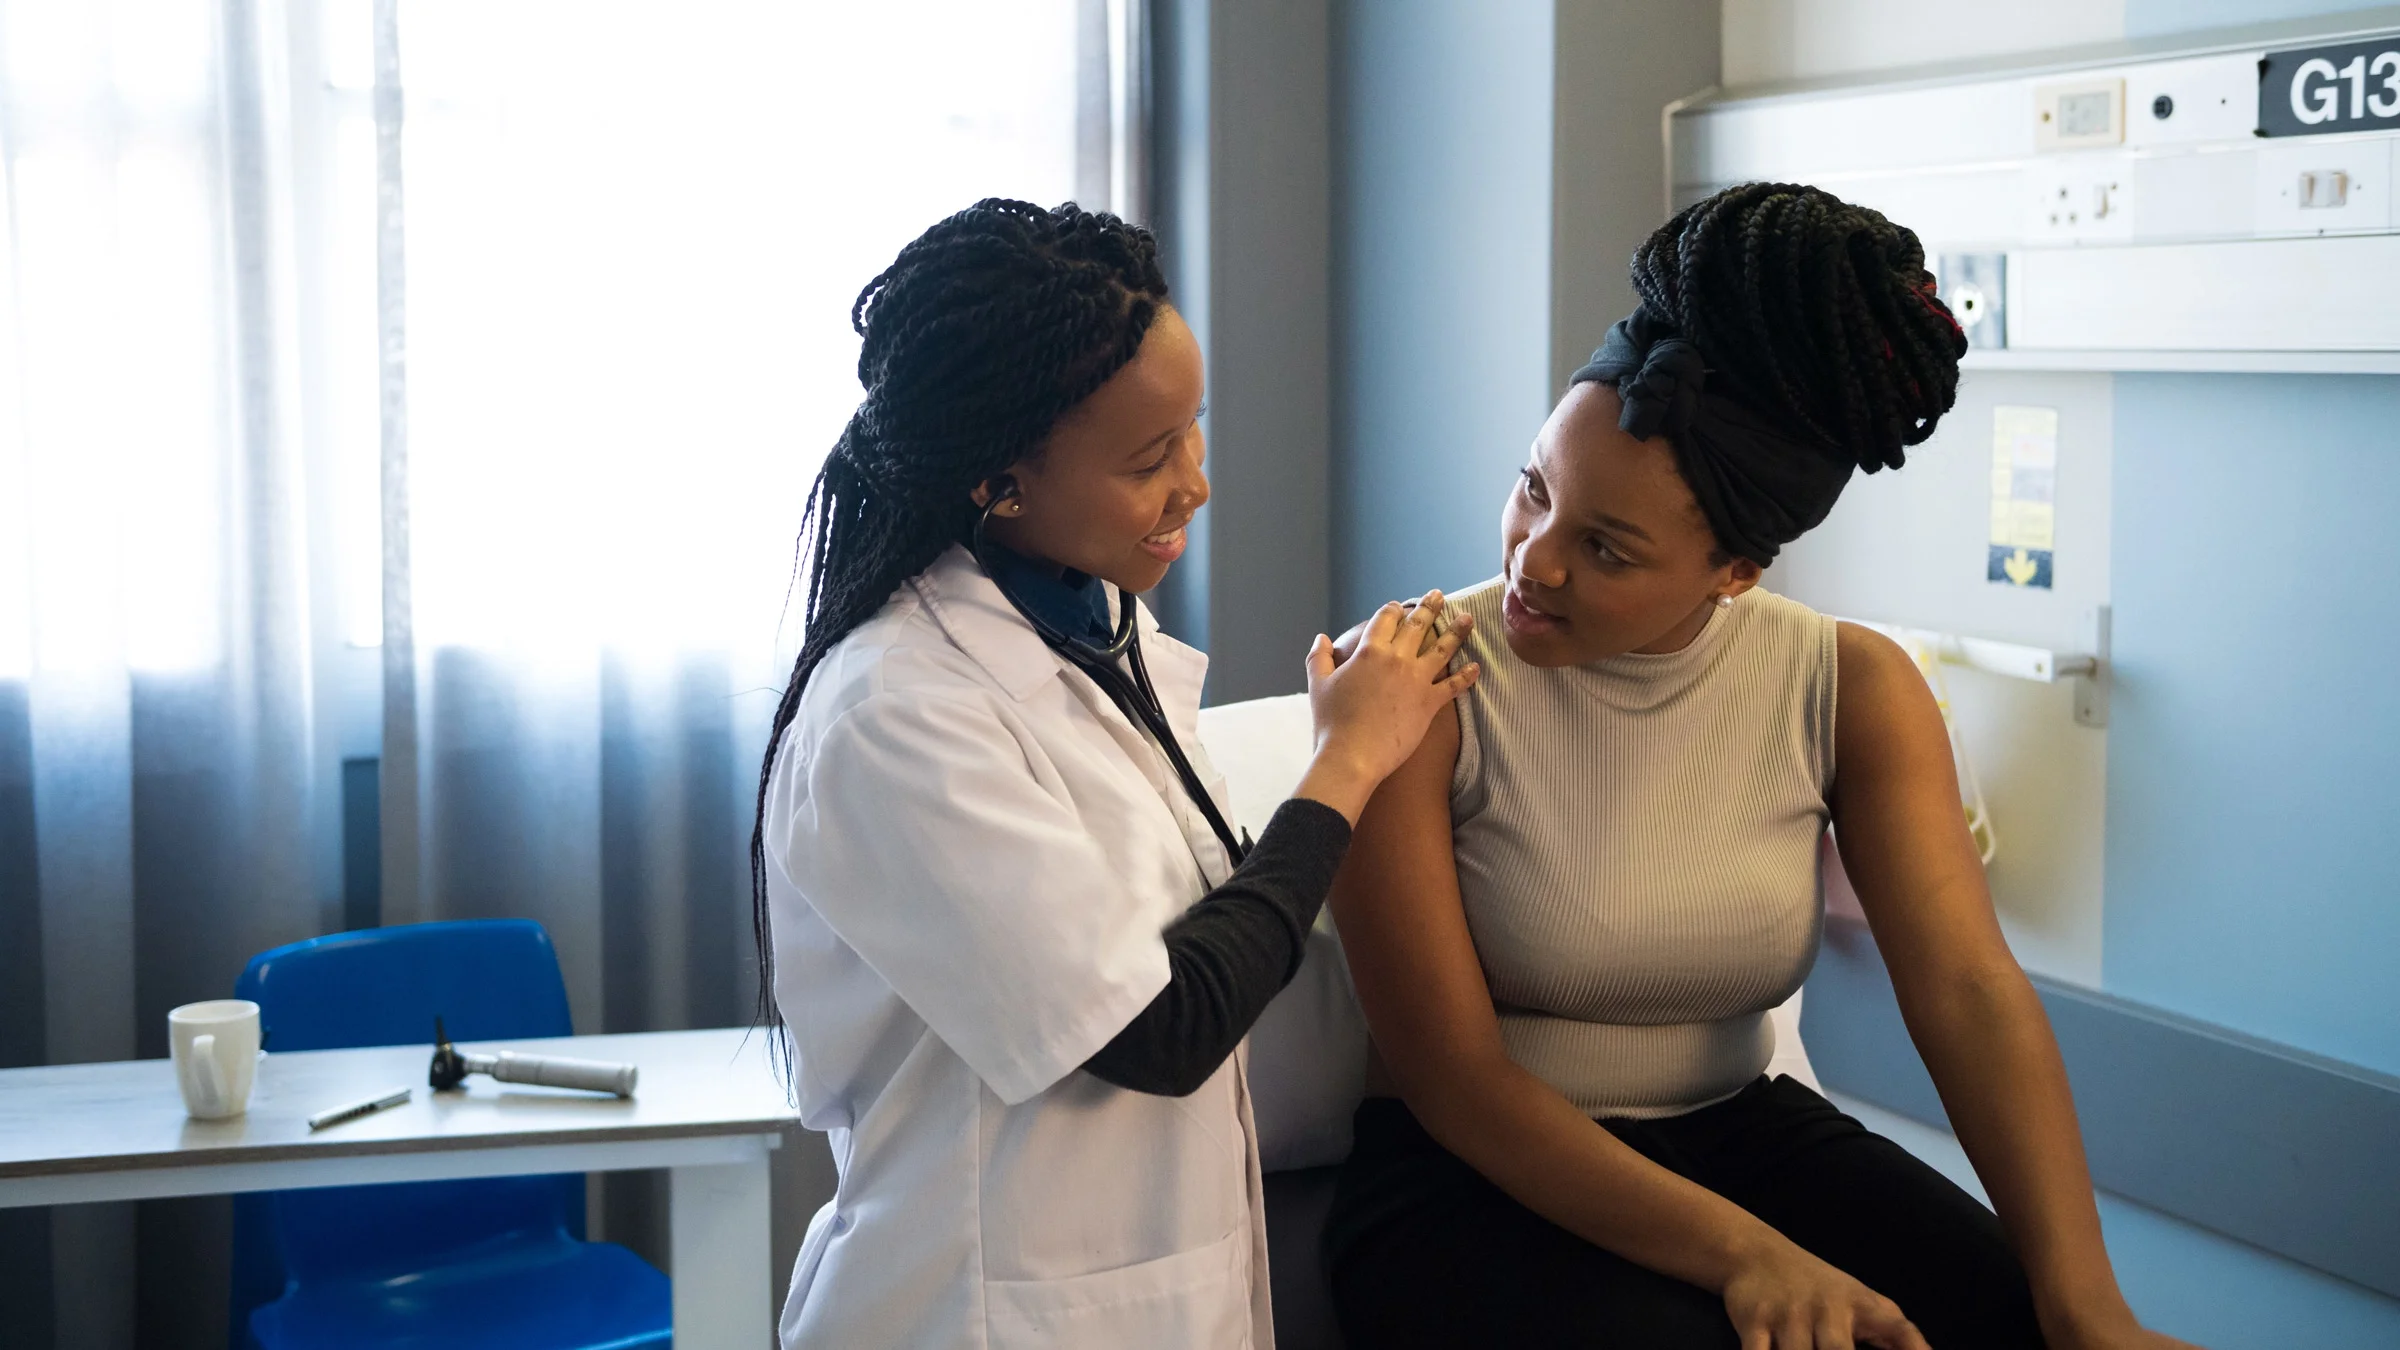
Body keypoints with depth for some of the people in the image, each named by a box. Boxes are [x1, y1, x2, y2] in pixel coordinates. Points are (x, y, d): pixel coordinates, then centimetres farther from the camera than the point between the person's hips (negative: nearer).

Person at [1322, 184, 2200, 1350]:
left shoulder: (1853, 693, -3)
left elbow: (1969, 991, -14)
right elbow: (1454, 1071, -18)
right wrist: (1738, 1252, -30)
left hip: (1743, 1132, 4)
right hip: (1480, 1174, -3)